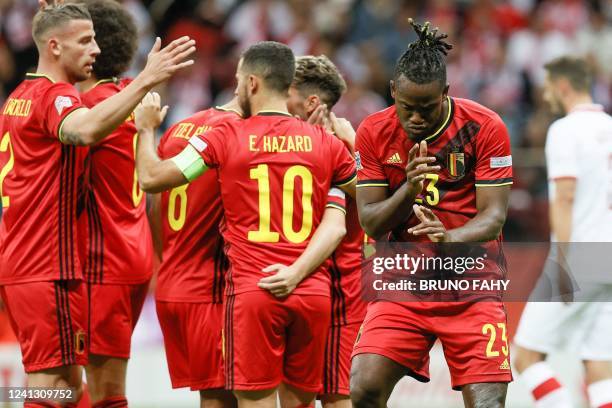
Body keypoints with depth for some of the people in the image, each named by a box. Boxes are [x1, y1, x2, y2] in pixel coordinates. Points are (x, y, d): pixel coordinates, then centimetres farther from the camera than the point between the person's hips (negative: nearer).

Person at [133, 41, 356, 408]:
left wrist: (146, 129, 17)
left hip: (251, 292, -3)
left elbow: (151, 178, 0)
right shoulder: (326, 143, 6)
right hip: (314, 293, 3)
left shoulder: (225, 138, -2)